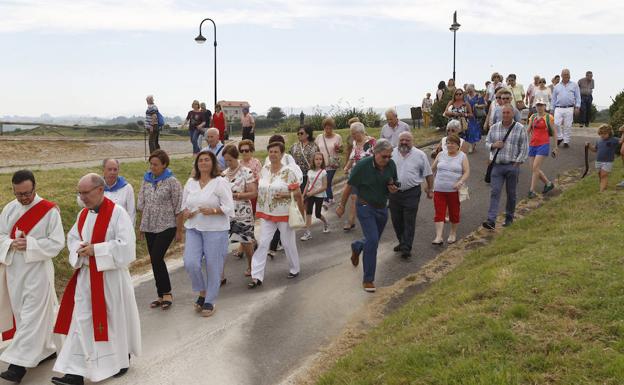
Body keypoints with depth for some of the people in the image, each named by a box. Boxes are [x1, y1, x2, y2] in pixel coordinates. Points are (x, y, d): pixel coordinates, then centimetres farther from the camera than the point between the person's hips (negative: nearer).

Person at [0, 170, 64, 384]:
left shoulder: (49, 210, -11)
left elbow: (57, 242, -11)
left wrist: (30, 244, -22)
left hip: (37, 270, -6)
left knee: (31, 315, -6)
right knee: (27, 313, 14)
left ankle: (19, 362, -4)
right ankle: (47, 349, 30)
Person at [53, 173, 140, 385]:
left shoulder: (117, 212, -16)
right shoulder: (83, 214, 7)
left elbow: (125, 245, -21)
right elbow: (72, 238, 15)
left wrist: (95, 250, -20)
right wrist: (79, 249, -8)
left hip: (111, 276, -6)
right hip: (86, 275, 6)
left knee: (115, 318, 8)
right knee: (81, 321, 6)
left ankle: (121, 359, 29)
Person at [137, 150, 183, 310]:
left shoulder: (172, 182, -8)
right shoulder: (147, 180, 8)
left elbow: (178, 208, -8)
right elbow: (142, 205, 15)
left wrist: (179, 231, -8)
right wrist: (141, 226, 14)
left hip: (166, 226, -6)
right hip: (150, 227, 6)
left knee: (156, 258, -16)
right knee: (155, 261, 7)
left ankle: (167, 293, -2)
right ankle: (162, 296, 17)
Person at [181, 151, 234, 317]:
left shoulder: (220, 182, -6)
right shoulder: (190, 183, 11)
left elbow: (228, 208, -8)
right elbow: (184, 204, 20)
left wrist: (213, 211, -24)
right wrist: (185, 213, -2)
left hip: (215, 229, -4)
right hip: (193, 228, 4)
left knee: (213, 265, 2)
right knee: (190, 263, -8)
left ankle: (209, 301, 18)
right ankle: (202, 292, 18)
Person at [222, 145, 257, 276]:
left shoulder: (246, 172, -7)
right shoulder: (224, 173, 9)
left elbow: (254, 193, -12)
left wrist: (235, 195, -18)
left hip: (242, 213, -4)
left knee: (246, 242, 9)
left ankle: (251, 267, 35)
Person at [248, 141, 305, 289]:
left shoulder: (288, 171, -10)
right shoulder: (264, 170, 4)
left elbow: (298, 193, -7)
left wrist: (286, 195, -22)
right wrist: (258, 210, 11)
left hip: (284, 214, -4)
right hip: (266, 214, 4)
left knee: (288, 243, 9)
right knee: (262, 243, -2)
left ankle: (294, 269, 32)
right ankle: (256, 277, 0)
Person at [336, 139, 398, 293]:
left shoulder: (391, 165, -6)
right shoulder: (363, 165, -20)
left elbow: (394, 183, 11)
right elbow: (349, 186, -9)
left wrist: (393, 189, -13)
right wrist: (342, 206, -2)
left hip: (382, 208, 5)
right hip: (365, 207, -5)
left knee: (373, 241, 16)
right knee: (372, 240, -16)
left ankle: (357, 247, 52)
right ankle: (368, 280, -5)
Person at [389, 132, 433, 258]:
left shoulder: (420, 155, -2)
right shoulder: (392, 153, 4)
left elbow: (428, 174, 5)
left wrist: (429, 189, 6)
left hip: (412, 192, -3)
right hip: (394, 192, 4)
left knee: (409, 222, -5)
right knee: (396, 220, 12)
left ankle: (406, 249, -3)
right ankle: (402, 242, 30)